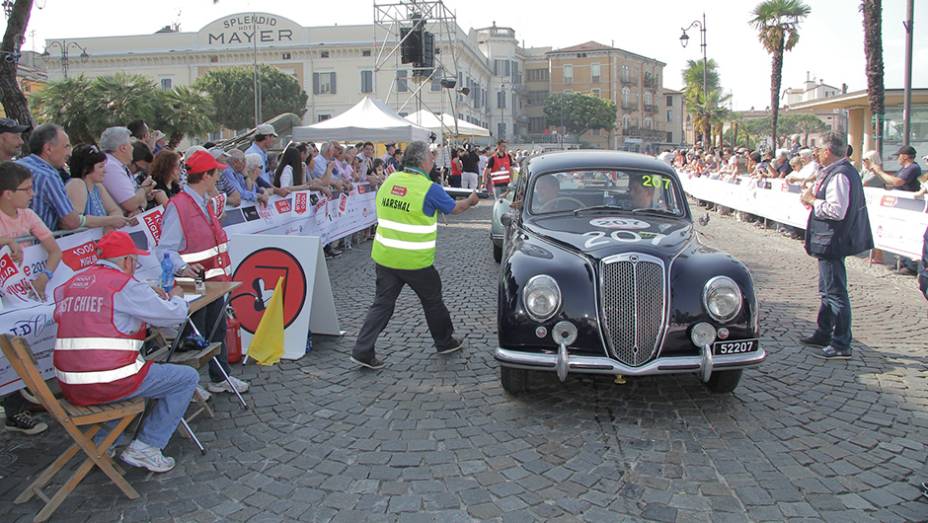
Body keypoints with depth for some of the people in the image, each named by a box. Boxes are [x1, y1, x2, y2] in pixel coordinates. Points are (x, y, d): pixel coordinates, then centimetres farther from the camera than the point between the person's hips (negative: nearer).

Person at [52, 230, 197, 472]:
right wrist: (176, 297, 20)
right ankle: (146, 447, 4)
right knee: (187, 377, 4)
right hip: (107, 384, -8)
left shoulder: (73, 283, 11)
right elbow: (175, 314, -6)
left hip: (68, 387, 8)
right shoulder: (125, 285, -9)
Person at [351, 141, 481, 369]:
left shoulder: (389, 180, 4)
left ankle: (362, 350, 5)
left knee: (382, 303, 11)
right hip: (415, 261, -5)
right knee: (432, 300, 16)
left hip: (384, 256, 5)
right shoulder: (429, 189, -13)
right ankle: (445, 342, 34)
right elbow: (455, 208, 2)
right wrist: (471, 201, 24)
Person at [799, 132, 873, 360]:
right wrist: (814, 197, 8)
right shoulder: (844, 170, 13)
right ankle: (823, 333, 34)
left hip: (832, 242, -11)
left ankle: (841, 345, -1)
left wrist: (812, 200, -16)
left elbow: (837, 211, -28)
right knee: (828, 291, 21)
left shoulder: (839, 175, -21)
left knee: (835, 293, -6)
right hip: (830, 241, 11)